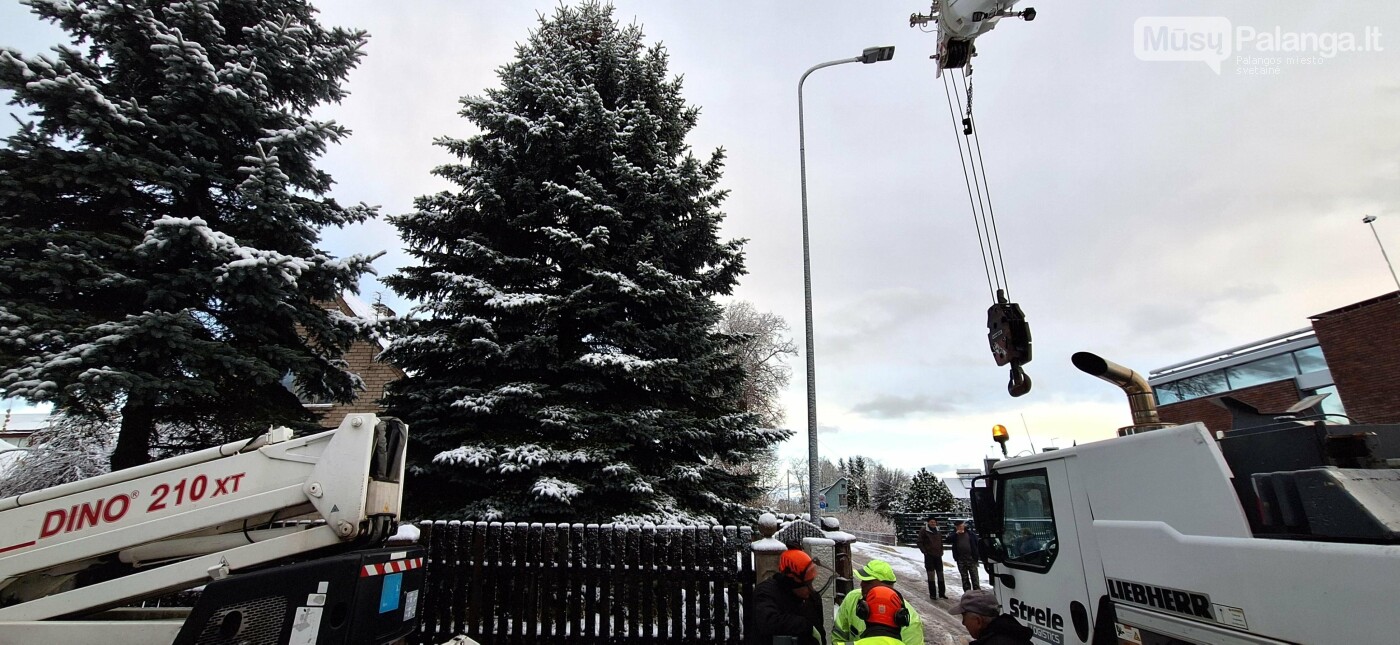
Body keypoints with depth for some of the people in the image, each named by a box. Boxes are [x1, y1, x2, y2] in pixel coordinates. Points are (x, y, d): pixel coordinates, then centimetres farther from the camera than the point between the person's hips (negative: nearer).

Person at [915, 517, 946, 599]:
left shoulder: (937, 531, 10)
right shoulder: (923, 531, -6)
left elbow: (941, 542, 22)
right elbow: (920, 543, -5)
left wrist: (941, 551, 11)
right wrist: (925, 551, -11)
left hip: (938, 555, 5)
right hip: (929, 555, -5)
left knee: (940, 574, 11)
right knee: (931, 575, -3)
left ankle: (942, 593, 21)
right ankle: (932, 594, 3)